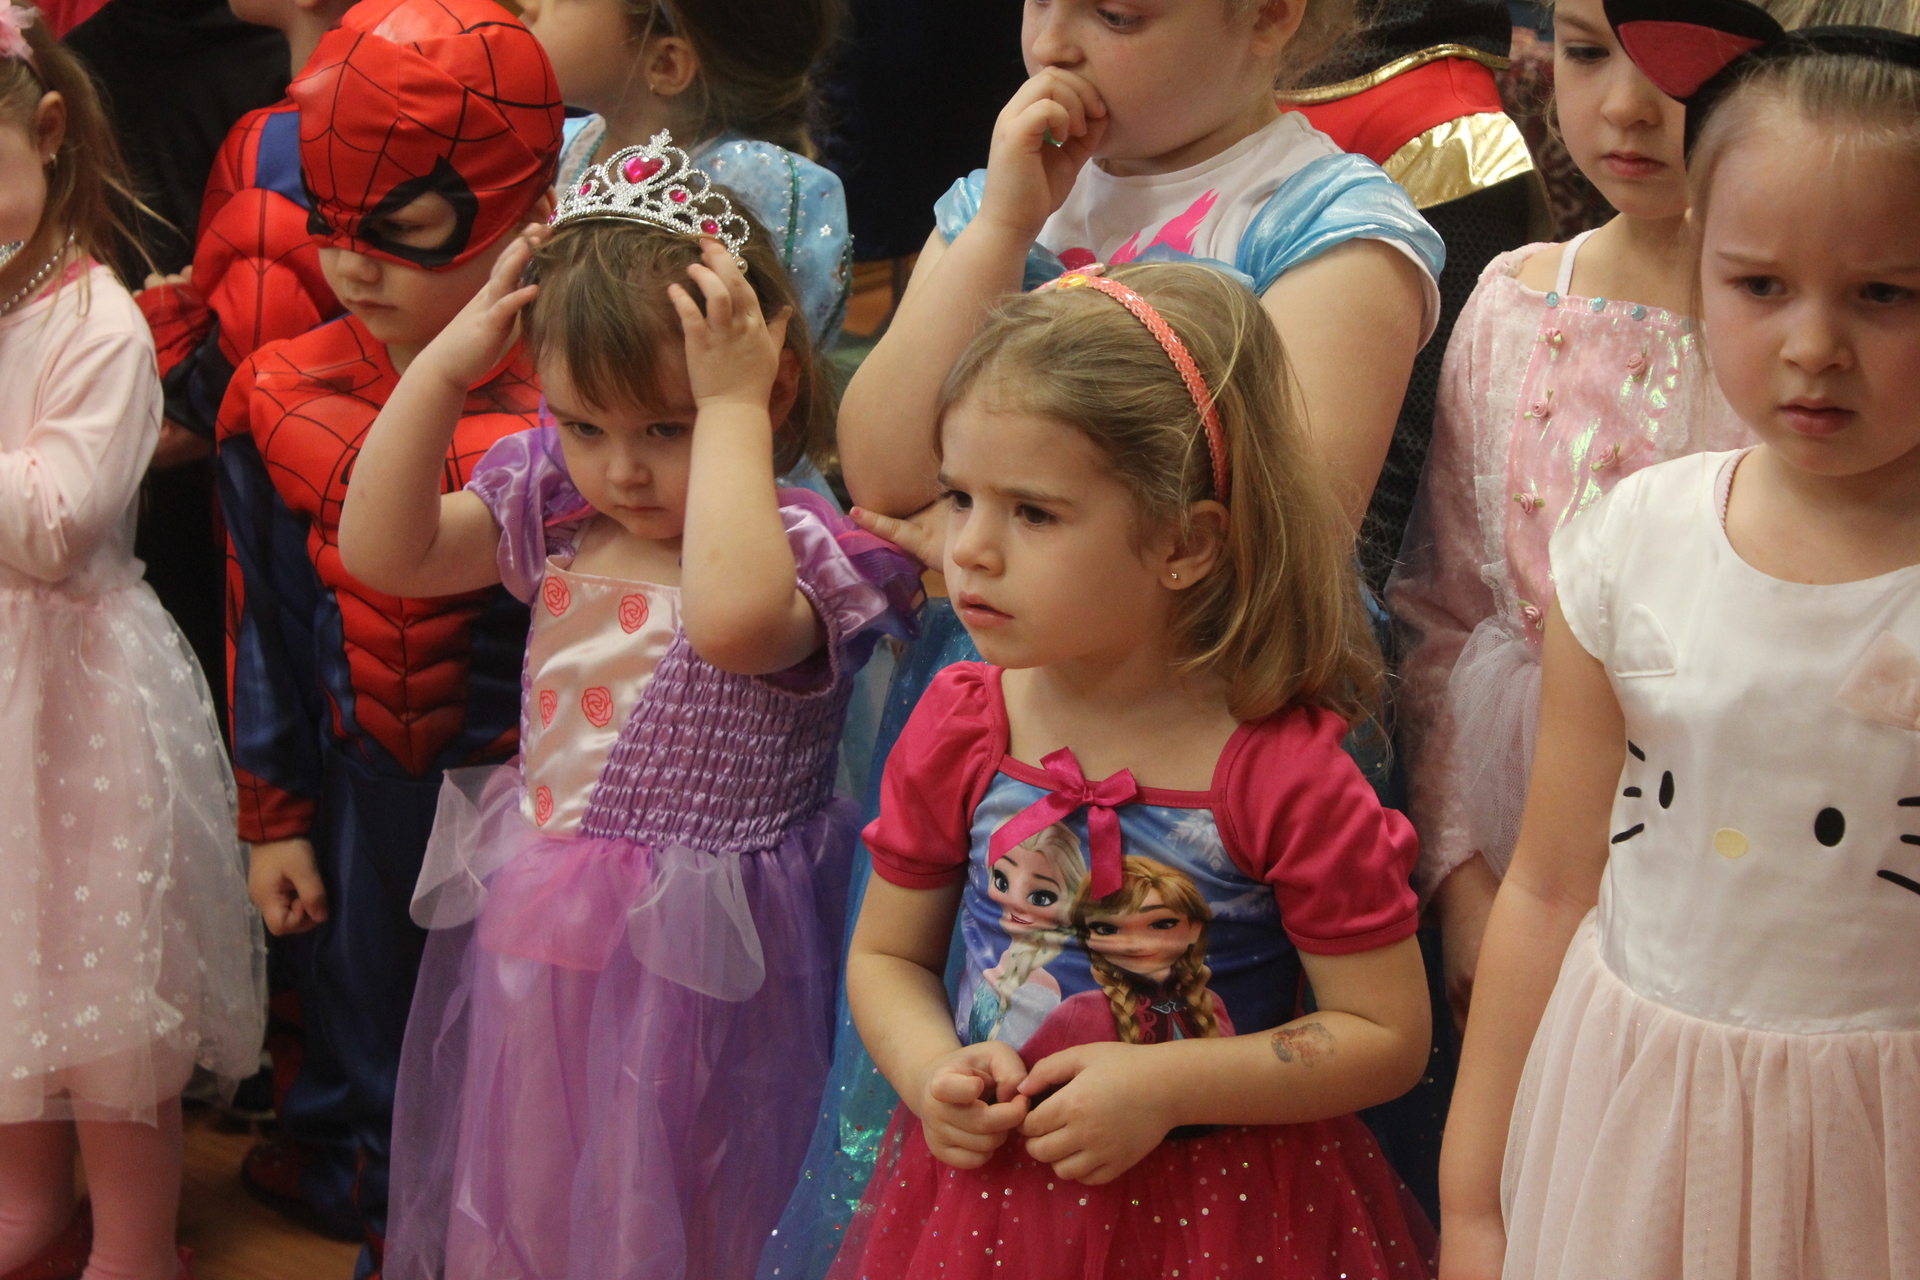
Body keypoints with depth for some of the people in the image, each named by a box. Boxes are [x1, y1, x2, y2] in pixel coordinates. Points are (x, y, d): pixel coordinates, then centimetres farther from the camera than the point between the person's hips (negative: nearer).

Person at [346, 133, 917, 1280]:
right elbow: (384, 550, 4)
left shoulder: (802, 547, -18)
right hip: (530, 945, 7)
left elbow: (732, 615, -41)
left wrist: (731, 411, -33)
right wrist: (446, 363, -4)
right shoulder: (558, 510, 4)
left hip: (683, 966, -7)